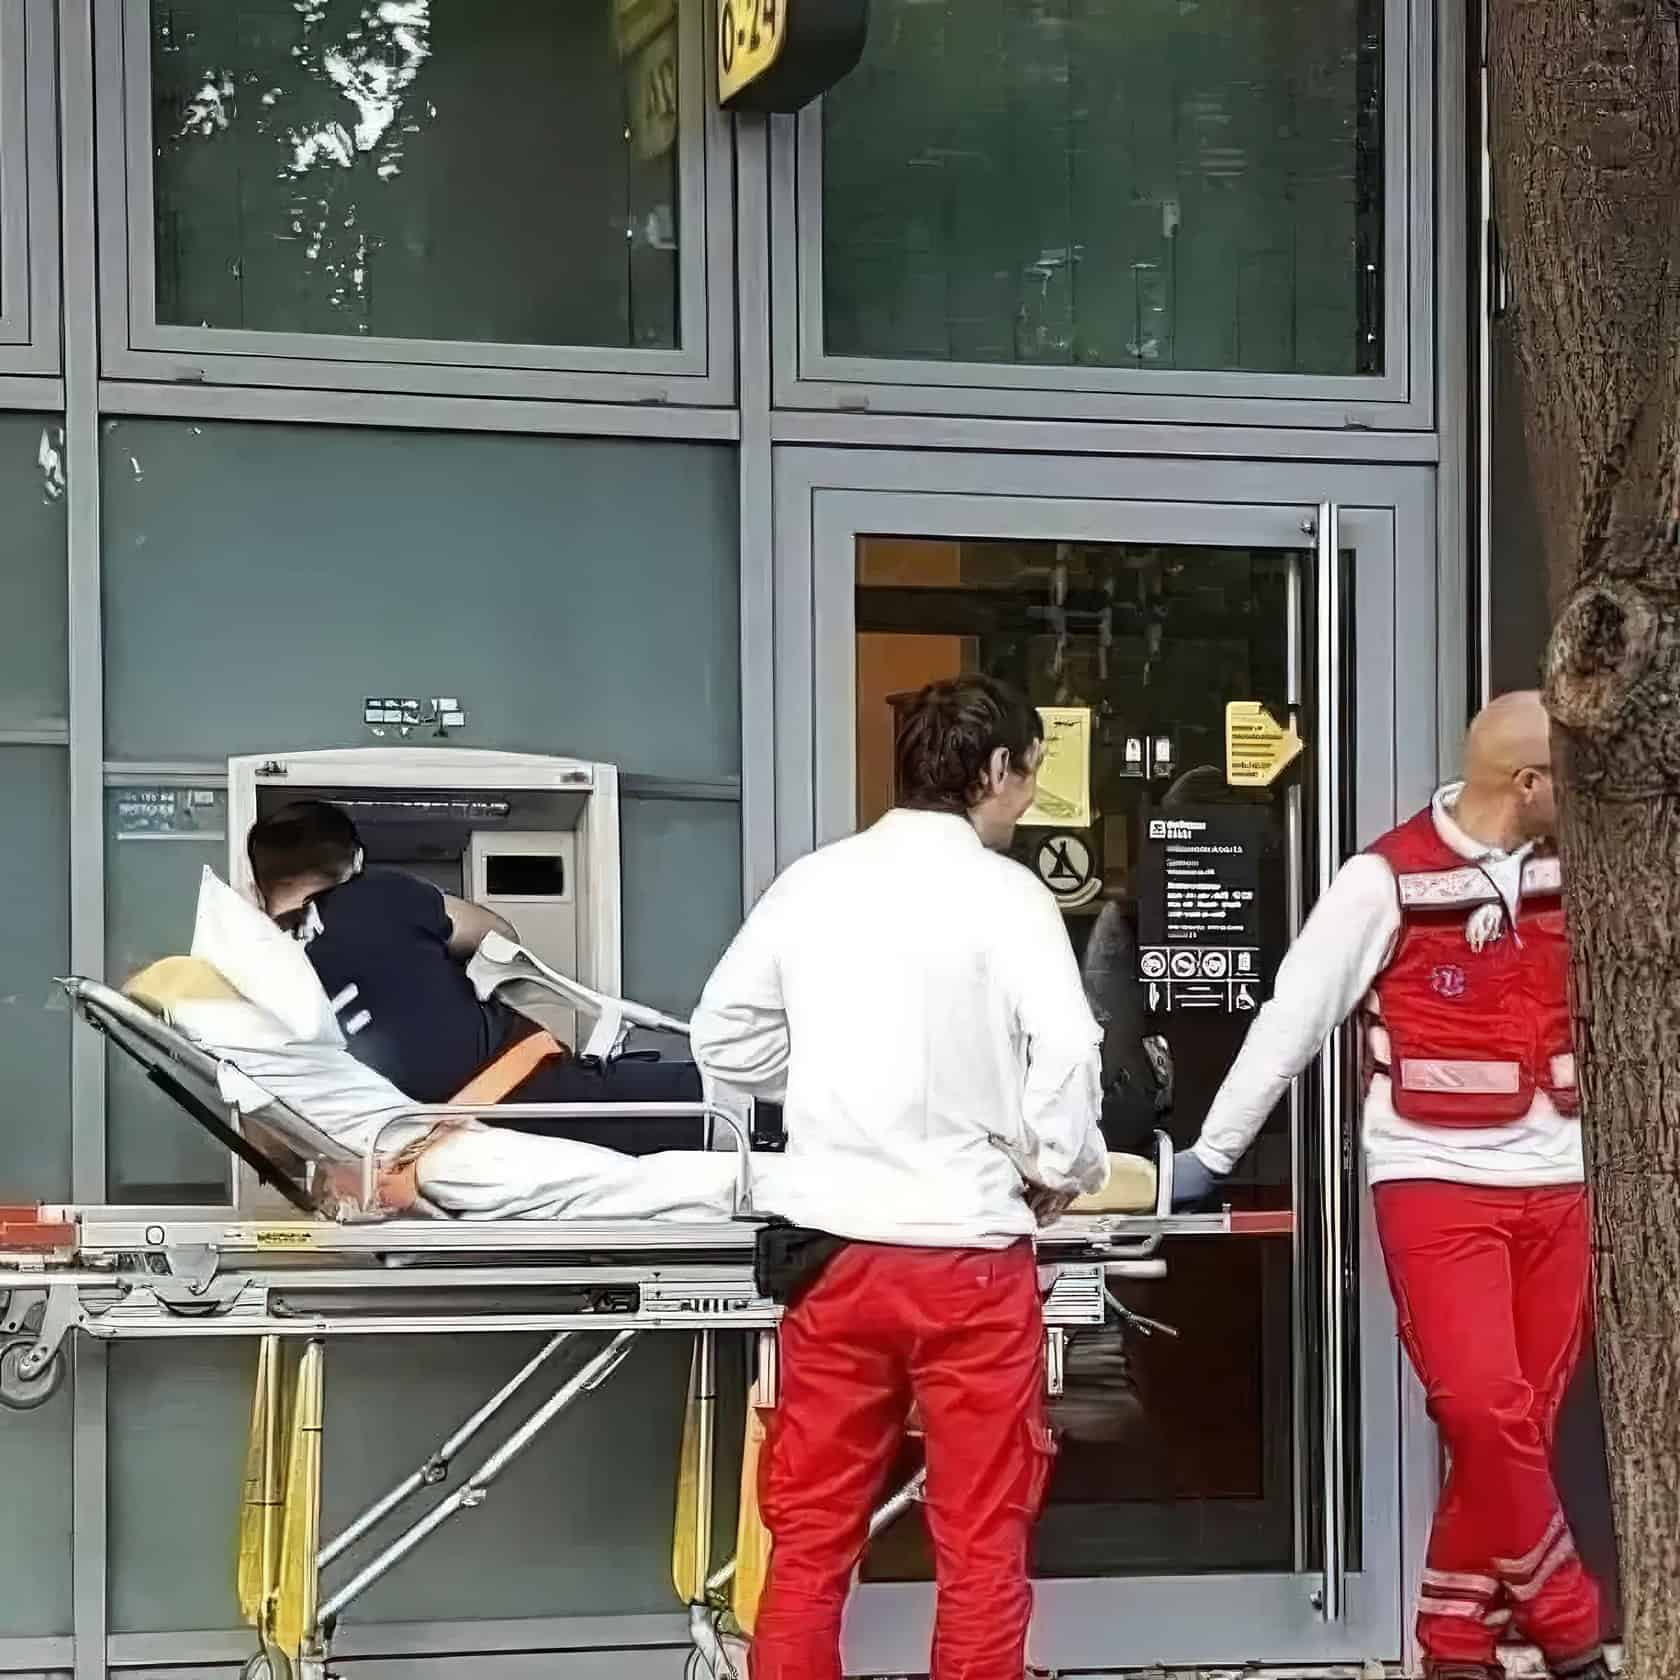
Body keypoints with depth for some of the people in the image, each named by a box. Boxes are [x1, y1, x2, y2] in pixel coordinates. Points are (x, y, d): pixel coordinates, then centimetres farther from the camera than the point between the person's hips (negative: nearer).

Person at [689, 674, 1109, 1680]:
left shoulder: (813, 881, 6)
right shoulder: (1004, 892, -7)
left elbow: (724, 1036, 11)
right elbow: (1067, 1050, -17)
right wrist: (1064, 1172, -1)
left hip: (832, 1241, 4)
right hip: (968, 1249, -4)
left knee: (810, 1535, 12)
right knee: (982, 1541, 7)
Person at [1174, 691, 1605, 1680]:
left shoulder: (1571, 871, 6)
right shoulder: (1390, 880, -9)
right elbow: (1293, 1018, -6)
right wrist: (1212, 1155, -4)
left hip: (1557, 1189, 5)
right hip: (1437, 1185, -5)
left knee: (1519, 1428, 7)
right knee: (1487, 1418, -14)